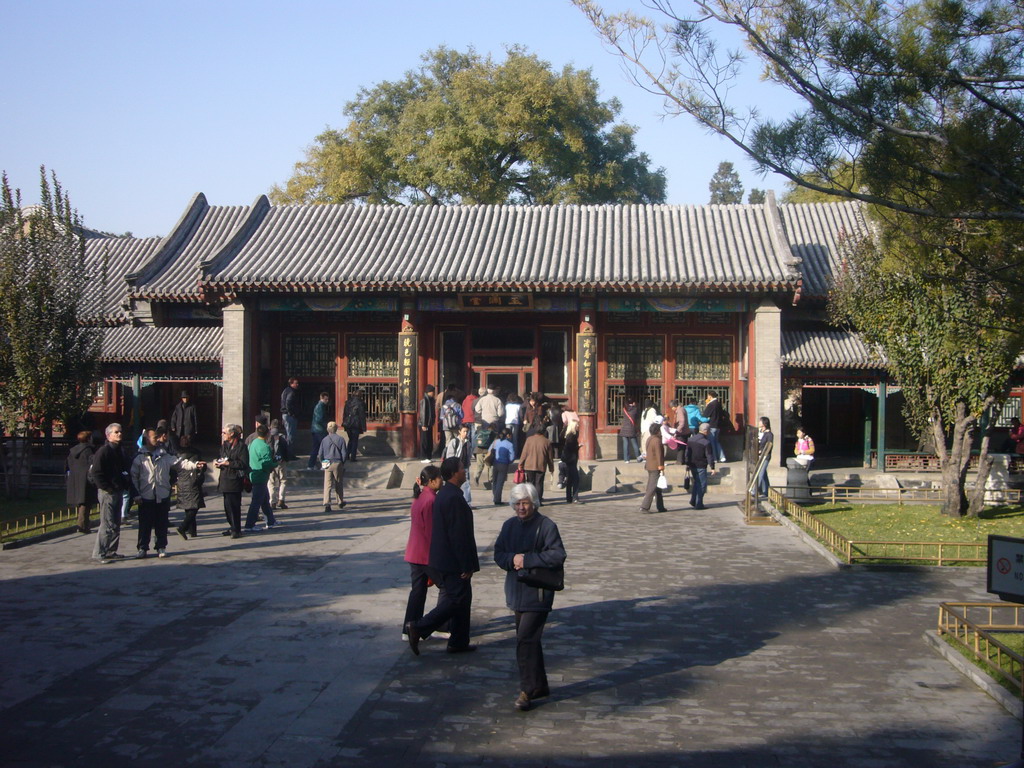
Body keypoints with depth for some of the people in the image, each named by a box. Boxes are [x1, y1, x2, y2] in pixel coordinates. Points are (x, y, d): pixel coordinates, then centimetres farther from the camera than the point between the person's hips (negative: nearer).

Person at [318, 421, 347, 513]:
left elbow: (320, 454, 2)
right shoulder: (341, 439, -2)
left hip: (327, 464, 0)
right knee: (338, 484, 15)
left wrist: (322, 463, 17)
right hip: (338, 464, 0)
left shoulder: (324, 440, 0)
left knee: (327, 485, -3)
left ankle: (327, 503, -16)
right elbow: (344, 453, -3)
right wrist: (342, 463, 11)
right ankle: (340, 502, 28)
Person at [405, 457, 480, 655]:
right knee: (457, 600, -4)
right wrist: (467, 566, -20)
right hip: (453, 563, -10)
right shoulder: (454, 498, -21)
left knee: (461, 599, 15)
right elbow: (458, 535, -23)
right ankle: (418, 628, -5)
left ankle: (459, 643, 20)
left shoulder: (444, 494, 11)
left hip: (443, 559, 10)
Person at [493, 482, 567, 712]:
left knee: (525, 640, -13)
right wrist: (512, 559, -12)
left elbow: (558, 555, -17)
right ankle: (540, 686, 27)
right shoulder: (510, 525, 10)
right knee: (529, 640, 15)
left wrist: (527, 560, -19)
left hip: (538, 592, -7)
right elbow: (498, 553, 10)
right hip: (516, 592, 7)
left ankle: (527, 690, -6)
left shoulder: (546, 526, -9)